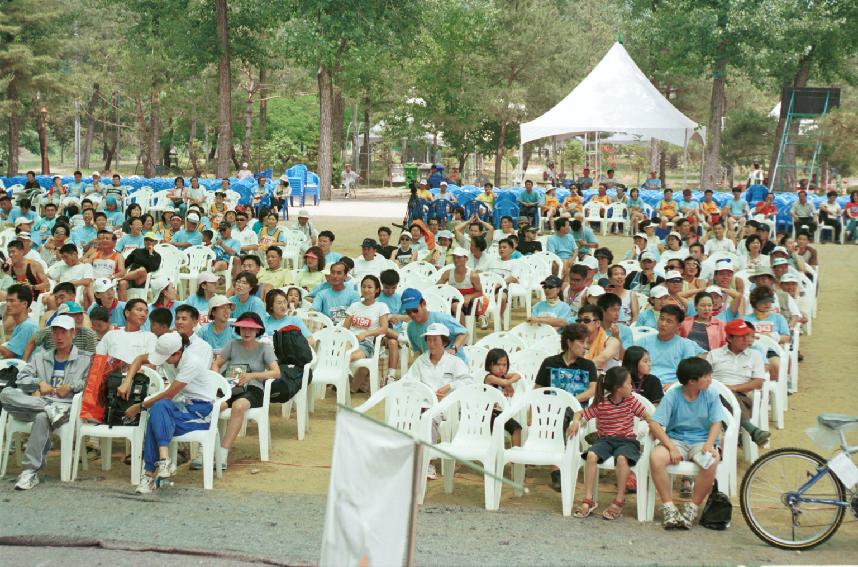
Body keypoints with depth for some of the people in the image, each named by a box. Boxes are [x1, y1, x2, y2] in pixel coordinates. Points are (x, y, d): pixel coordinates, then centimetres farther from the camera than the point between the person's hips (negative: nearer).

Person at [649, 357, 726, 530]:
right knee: (655, 457, -32)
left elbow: (716, 423, -1)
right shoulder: (672, 396, -6)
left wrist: (709, 445, -21)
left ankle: (692, 509, -16)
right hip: (676, 439, 0)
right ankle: (668, 507, -19)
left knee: (711, 462, -34)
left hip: (701, 441, 0)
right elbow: (655, 425, -10)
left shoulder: (711, 395, 0)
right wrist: (671, 447, -23)